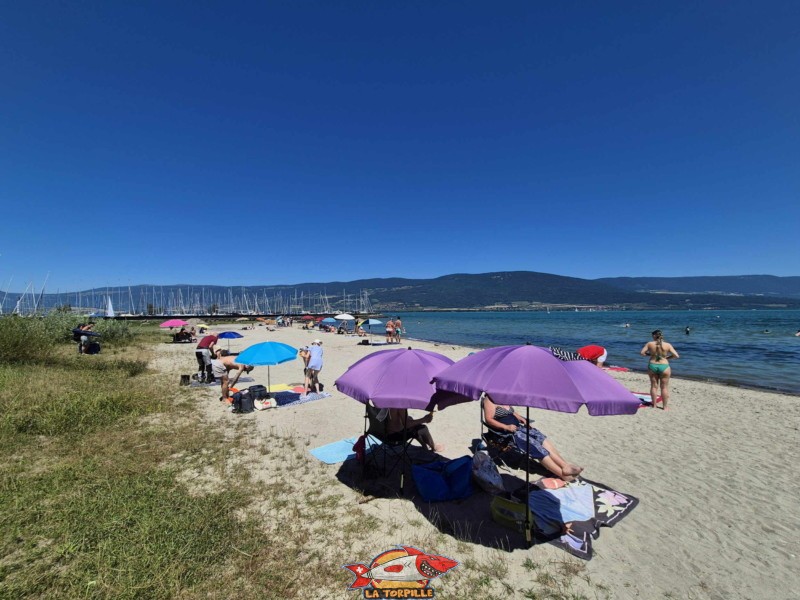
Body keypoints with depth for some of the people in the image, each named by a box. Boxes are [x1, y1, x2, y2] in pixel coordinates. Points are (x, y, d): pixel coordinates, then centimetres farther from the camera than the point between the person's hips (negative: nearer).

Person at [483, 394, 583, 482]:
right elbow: (489, 419, -16)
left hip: (518, 427, 8)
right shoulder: (489, 400, -9)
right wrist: (506, 427, -23)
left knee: (541, 437, -14)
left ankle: (565, 465, -19)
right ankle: (563, 473, -21)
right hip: (506, 433, -8)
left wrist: (522, 419, 7)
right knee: (535, 445, -22)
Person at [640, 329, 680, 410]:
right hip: (664, 366, -1)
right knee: (664, 387, 9)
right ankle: (664, 406, 16)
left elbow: (642, 353, -6)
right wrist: (667, 357, 9)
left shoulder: (649, 344, -5)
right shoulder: (667, 345, -5)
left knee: (654, 386, 12)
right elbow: (676, 356, -7)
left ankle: (654, 405, 20)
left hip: (652, 366, 1)